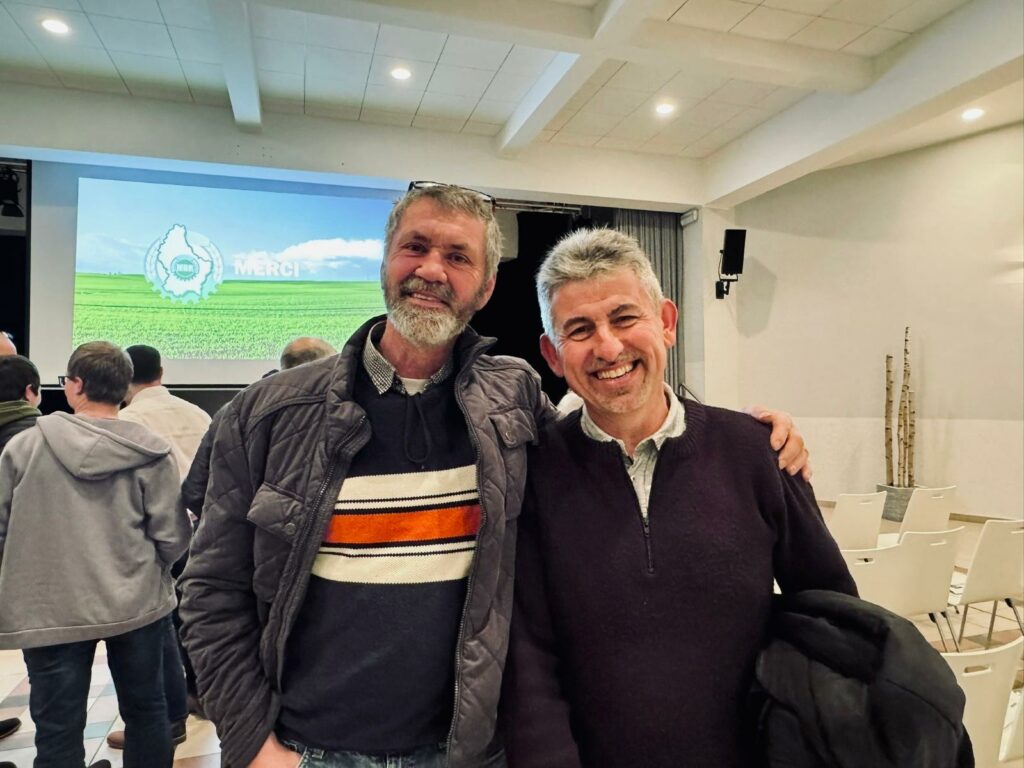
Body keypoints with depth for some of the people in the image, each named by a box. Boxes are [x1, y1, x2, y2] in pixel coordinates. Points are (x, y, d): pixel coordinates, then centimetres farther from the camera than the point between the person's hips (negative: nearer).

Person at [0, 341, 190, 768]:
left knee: (58, 729, 12)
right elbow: (172, 538, -9)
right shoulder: (150, 453, -11)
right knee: (145, 709, 18)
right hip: (137, 603, 1)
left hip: (50, 609, 0)